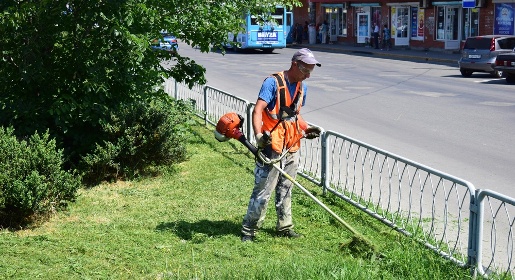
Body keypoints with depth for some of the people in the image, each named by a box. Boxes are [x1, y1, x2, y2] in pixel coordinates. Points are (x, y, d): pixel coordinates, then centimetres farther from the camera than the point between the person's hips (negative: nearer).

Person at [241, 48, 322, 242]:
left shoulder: (302, 87, 12)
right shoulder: (273, 82, -13)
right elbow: (258, 110, -22)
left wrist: (307, 129, 8)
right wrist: (259, 135, -36)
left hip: (292, 148, 7)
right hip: (271, 147, -7)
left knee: (285, 190, 16)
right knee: (263, 191, -4)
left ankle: (284, 227, 27)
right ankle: (249, 229, 7)